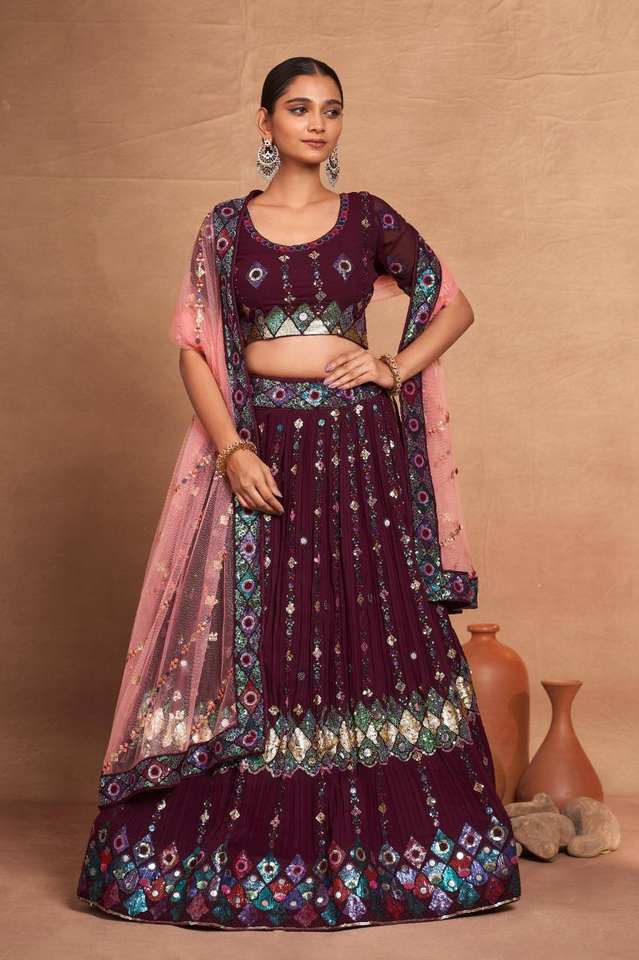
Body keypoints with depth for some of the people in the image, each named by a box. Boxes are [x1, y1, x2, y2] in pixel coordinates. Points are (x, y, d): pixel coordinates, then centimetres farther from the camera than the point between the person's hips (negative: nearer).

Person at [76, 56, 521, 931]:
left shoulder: (367, 219, 7)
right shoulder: (228, 226, 6)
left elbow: (456, 306, 13)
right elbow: (195, 345, 1)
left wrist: (395, 368, -2)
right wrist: (231, 449, -11)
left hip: (360, 443, 1)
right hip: (262, 446, 0)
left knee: (375, 626, 2)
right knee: (254, 639, 2)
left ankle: (388, 839, 14)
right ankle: (236, 844, 14)